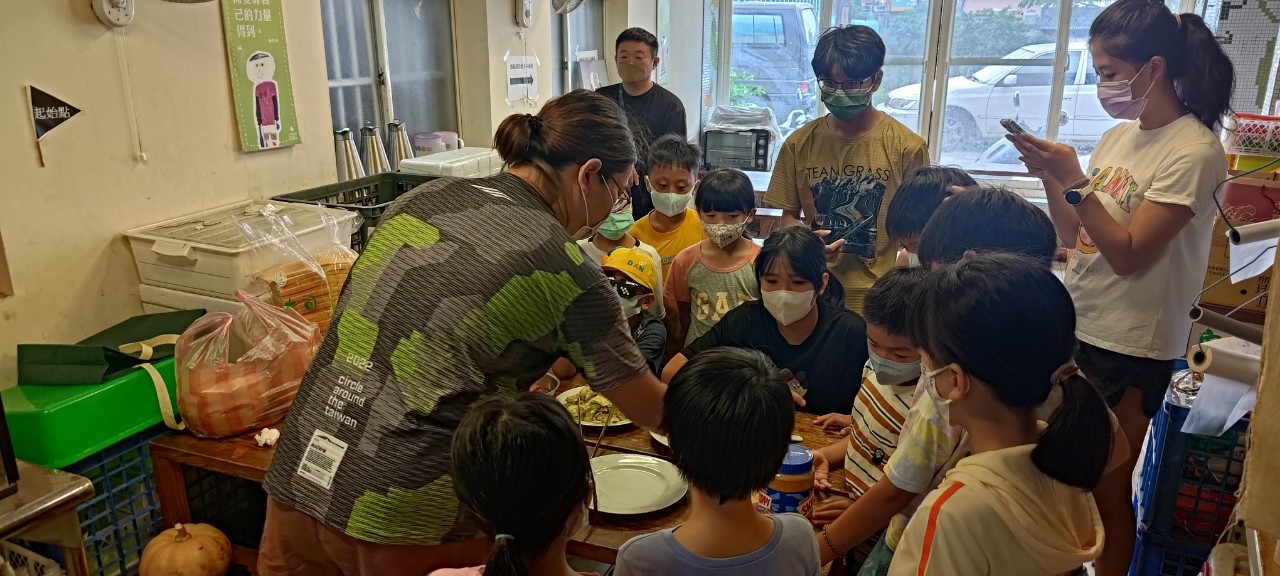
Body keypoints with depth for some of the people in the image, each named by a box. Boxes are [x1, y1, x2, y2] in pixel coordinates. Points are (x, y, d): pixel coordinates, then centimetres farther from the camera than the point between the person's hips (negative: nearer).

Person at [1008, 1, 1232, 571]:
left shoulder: (1194, 151, -15)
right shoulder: (1118, 136, 6)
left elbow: (1128, 254, -19)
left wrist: (1074, 178, -22)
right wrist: (1049, 176, -5)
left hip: (1128, 350, -6)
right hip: (1078, 329, 6)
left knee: (1107, 489, 7)